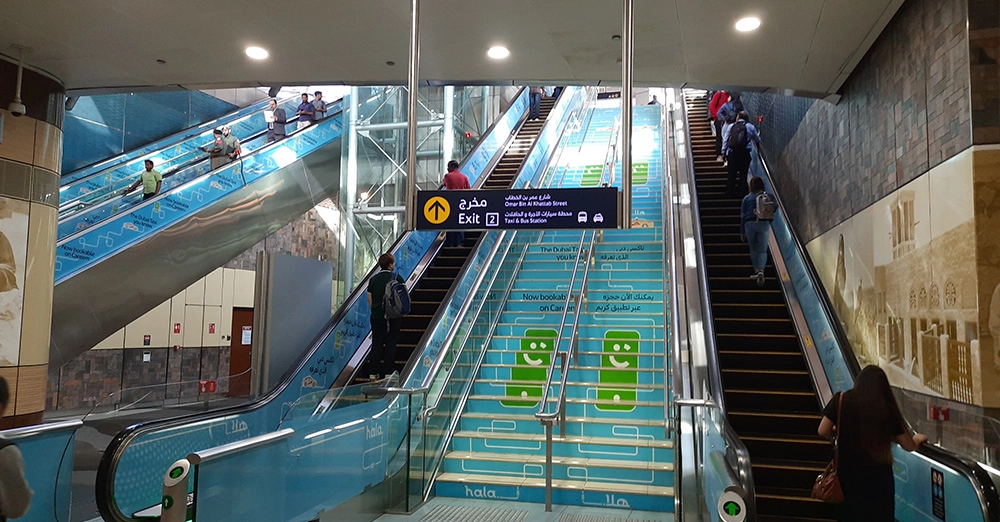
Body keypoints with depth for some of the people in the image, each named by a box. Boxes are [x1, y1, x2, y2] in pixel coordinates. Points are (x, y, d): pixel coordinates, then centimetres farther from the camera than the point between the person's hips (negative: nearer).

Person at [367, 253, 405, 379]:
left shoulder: (373, 279, 5)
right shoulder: (397, 278, -4)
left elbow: (370, 299, 7)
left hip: (376, 316, 3)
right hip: (392, 316, -3)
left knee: (376, 343, 7)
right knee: (391, 343, 3)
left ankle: (376, 371, 8)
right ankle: (389, 371, 3)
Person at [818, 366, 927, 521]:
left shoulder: (841, 400, -8)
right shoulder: (888, 407, -6)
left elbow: (823, 431, -8)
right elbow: (909, 445, 2)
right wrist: (917, 439, 25)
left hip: (848, 473, 0)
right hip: (879, 476, 0)